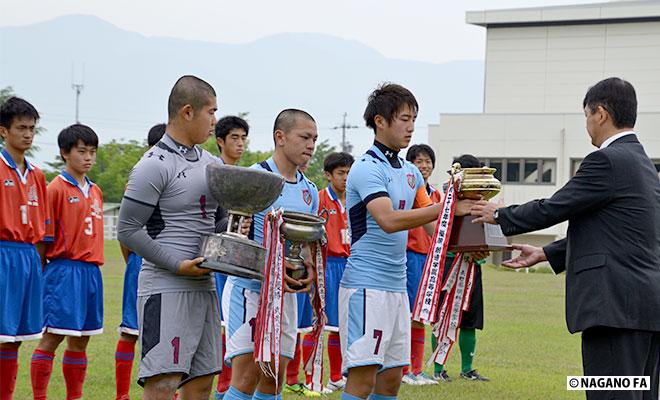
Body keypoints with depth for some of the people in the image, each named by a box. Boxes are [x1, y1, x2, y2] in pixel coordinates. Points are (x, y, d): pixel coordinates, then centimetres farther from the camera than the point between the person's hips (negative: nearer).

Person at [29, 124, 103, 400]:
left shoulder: (95, 192, 16)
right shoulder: (57, 188, -6)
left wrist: (94, 263, 12)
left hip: (91, 270, 7)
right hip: (64, 270, -7)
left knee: (81, 339, 10)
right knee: (54, 336, -8)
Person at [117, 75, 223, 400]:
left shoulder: (209, 163, 14)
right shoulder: (154, 166, -11)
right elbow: (127, 230, -12)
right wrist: (179, 265, -16)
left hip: (205, 285, 9)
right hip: (166, 288, -9)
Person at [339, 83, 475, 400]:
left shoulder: (410, 172, 16)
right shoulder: (367, 169, -11)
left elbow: (432, 225, 15)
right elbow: (389, 220, -25)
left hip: (397, 286, 9)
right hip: (366, 284, -9)